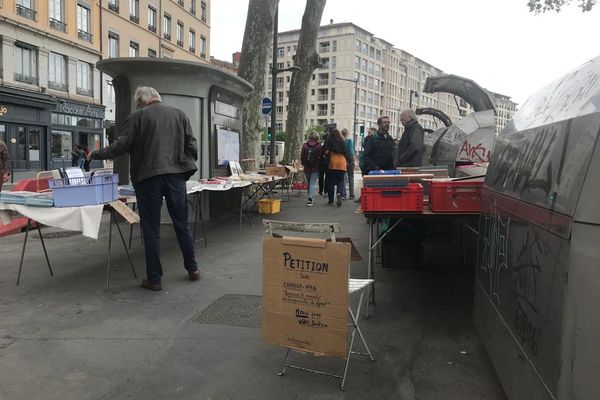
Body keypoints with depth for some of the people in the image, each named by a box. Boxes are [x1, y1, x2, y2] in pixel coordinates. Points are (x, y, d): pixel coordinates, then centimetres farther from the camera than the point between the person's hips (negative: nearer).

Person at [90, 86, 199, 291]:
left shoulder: (137, 117, 0)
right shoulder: (180, 114, 11)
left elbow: (121, 145, -5)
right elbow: (192, 146, 7)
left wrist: (96, 155, 9)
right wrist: (186, 170, 15)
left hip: (148, 177, -3)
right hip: (176, 175, 3)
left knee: (151, 228, 3)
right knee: (182, 224, 13)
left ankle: (154, 279, 9)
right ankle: (192, 268, 22)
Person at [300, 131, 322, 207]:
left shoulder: (305, 145, 1)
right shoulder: (318, 145, -6)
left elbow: (301, 157, 2)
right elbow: (321, 156, -6)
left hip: (307, 168, 3)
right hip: (315, 168, -3)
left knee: (309, 183, 16)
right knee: (313, 183, -3)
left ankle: (310, 198, 24)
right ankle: (310, 199, -15)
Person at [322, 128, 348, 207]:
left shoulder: (328, 141, 2)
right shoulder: (343, 142, 11)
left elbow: (326, 151, -6)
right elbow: (346, 153, 12)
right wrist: (346, 162, 21)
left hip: (332, 163, -2)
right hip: (342, 164, 2)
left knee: (330, 182, 5)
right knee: (340, 181, 6)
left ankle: (331, 201, 8)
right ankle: (339, 193, -24)